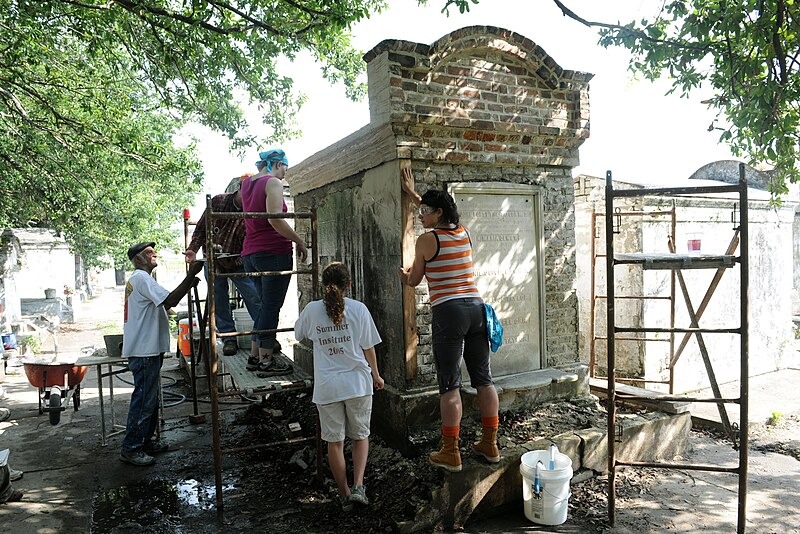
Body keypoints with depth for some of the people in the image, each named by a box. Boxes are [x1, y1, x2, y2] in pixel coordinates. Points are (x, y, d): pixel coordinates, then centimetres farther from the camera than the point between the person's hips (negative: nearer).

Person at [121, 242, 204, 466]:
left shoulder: (137, 279, 20)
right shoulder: (142, 278, -14)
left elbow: (164, 303, 18)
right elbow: (171, 300, -25)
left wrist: (188, 286, 8)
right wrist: (190, 275, -24)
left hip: (148, 349, 11)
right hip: (144, 351, -11)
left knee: (150, 398, 18)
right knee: (143, 399, -4)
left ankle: (145, 441, 28)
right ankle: (130, 449, 5)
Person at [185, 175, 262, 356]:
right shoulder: (218, 202, -7)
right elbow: (201, 228, 0)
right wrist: (193, 249, -11)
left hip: (238, 264, -1)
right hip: (213, 262, 2)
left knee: (255, 299, -5)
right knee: (219, 303, 4)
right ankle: (229, 339, 15)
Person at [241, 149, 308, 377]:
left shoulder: (246, 183, 15)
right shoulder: (273, 182, -9)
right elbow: (275, 219, -22)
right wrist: (300, 242, -16)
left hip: (250, 253, 8)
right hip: (274, 252, -8)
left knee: (265, 305, 16)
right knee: (271, 307, -3)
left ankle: (255, 356, 20)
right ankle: (265, 361, 2)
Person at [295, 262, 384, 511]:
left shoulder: (312, 310, -3)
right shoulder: (358, 309, -7)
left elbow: (299, 335, 17)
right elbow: (368, 348, -2)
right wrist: (376, 375, 12)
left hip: (327, 386, 1)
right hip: (357, 382, 0)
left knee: (335, 441, 13)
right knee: (361, 436, 17)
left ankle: (344, 494, 22)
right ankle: (358, 486, 4)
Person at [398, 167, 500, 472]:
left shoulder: (426, 240, -5)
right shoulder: (464, 233, 12)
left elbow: (414, 281, 7)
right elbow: (437, 213, 32)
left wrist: (404, 277, 30)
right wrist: (412, 193, 42)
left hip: (448, 312, -6)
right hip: (476, 308, 7)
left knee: (449, 385, 0)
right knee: (483, 379, 12)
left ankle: (450, 454, 7)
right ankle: (490, 445, 22)